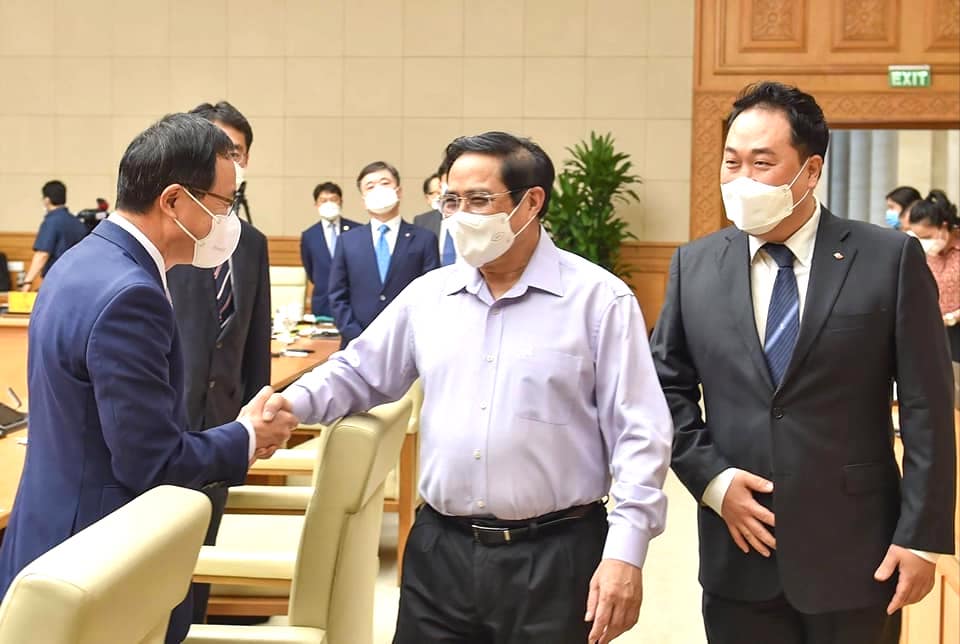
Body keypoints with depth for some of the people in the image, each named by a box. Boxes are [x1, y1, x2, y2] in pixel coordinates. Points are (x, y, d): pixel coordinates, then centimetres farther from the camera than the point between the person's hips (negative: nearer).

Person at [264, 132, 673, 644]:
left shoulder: (599, 298, -5)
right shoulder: (427, 295, 8)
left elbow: (638, 434, -8)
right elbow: (359, 372, 17)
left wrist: (625, 552, -15)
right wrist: (295, 401, -3)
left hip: (555, 556, -3)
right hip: (439, 549, 4)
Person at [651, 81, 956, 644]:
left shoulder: (891, 259, -5)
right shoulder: (695, 265, 3)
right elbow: (669, 387, 8)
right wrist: (712, 479, -6)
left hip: (854, 556, -2)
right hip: (739, 554, 3)